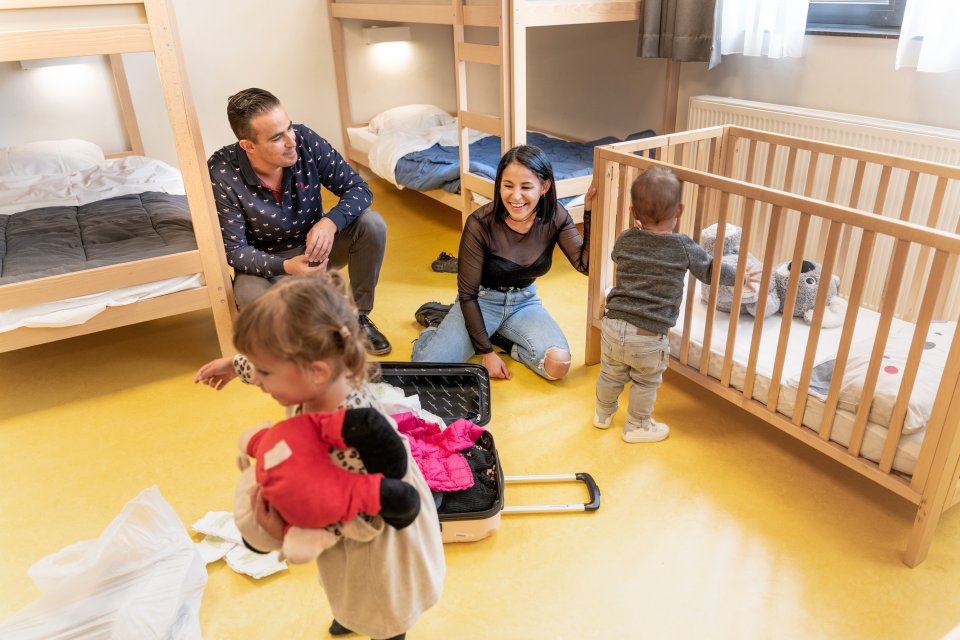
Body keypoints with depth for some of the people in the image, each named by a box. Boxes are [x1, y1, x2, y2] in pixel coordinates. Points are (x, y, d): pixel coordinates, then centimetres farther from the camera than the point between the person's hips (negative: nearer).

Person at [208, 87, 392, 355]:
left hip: (315, 245, 3)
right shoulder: (221, 174, -25)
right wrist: (286, 266, -38)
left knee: (372, 223, -23)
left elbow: (358, 188, -15)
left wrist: (330, 222, -36)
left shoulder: (305, 140, -20)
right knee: (250, 296, -36)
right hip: (266, 262, -2)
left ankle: (359, 316, -4)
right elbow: (235, 250, -20)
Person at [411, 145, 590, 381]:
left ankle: (498, 335, 5)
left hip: (524, 300, 4)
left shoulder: (555, 217, -14)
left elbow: (586, 264, -19)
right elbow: (467, 293, -17)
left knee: (558, 364, -23)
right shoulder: (480, 224, -24)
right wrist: (486, 352, -16)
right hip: (482, 300, -3)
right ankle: (439, 321, 12)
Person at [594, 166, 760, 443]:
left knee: (610, 375, 23)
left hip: (613, 325, 3)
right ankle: (637, 426, 36)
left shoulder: (626, 239, 1)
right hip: (649, 336, -3)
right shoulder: (684, 247, -7)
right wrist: (739, 275, 25)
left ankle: (603, 413, 44)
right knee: (646, 383, 20)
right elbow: (711, 271, 7)